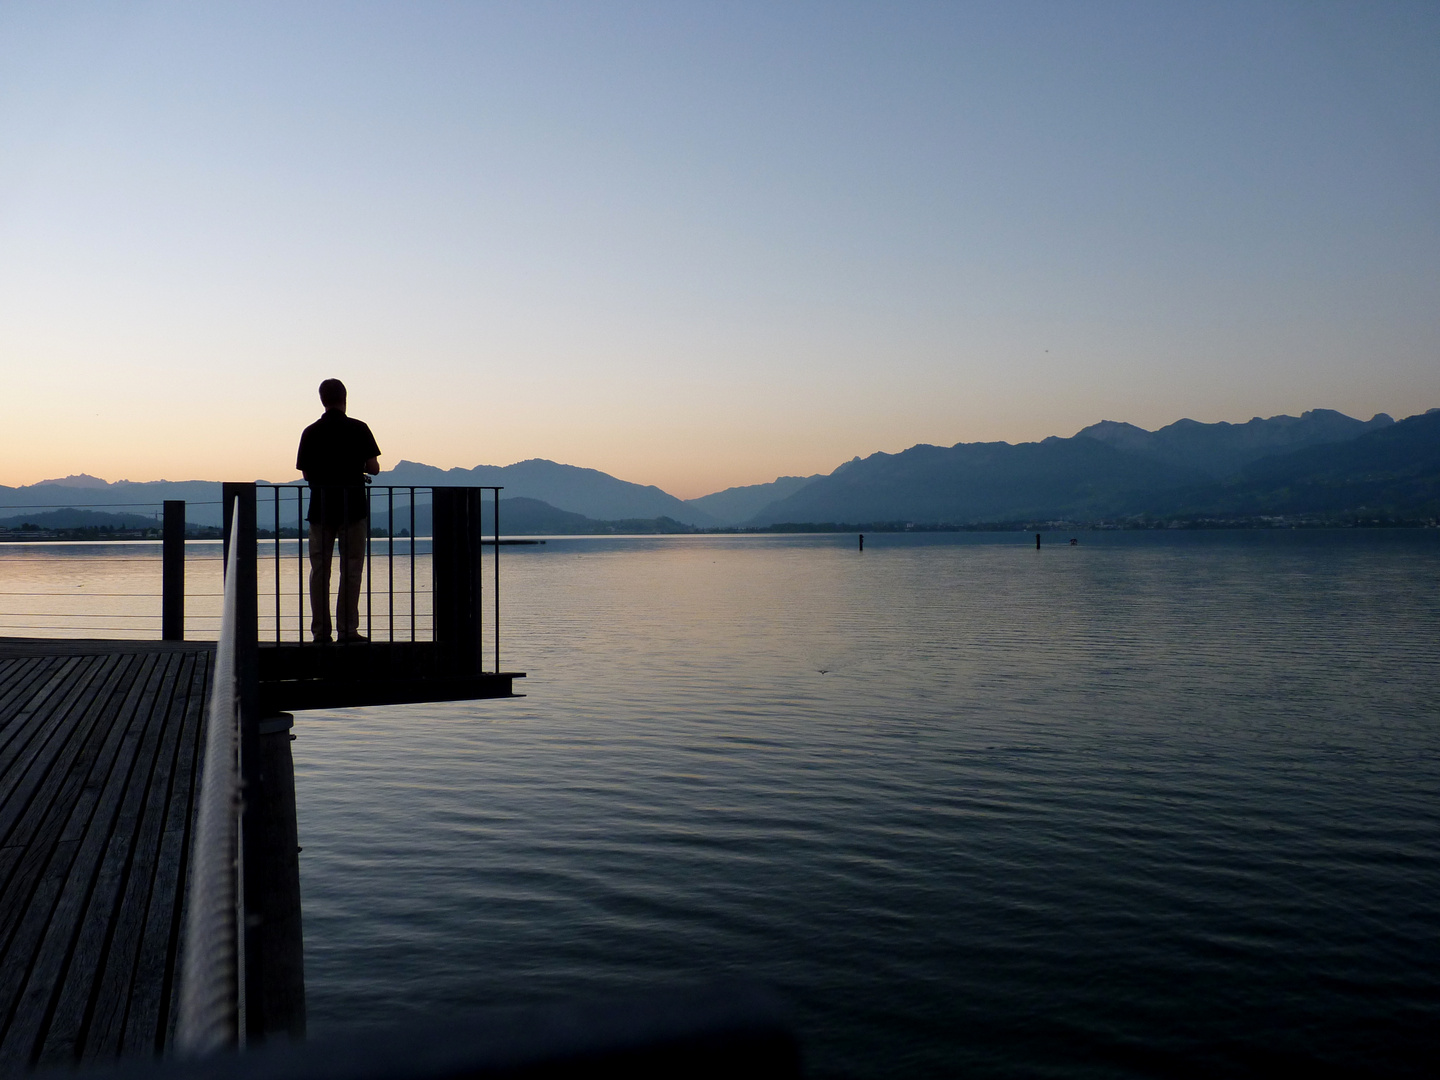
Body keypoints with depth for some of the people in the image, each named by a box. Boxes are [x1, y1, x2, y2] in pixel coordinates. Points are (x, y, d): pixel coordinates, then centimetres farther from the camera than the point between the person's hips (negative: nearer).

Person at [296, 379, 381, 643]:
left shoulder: (311, 432, 3)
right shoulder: (358, 429, -4)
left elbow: (307, 474, 6)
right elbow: (374, 468, -5)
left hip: (320, 508, 2)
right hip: (353, 507, -2)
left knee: (320, 570, 7)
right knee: (351, 570, 2)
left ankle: (320, 630, 6)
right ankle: (347, 629, -1)